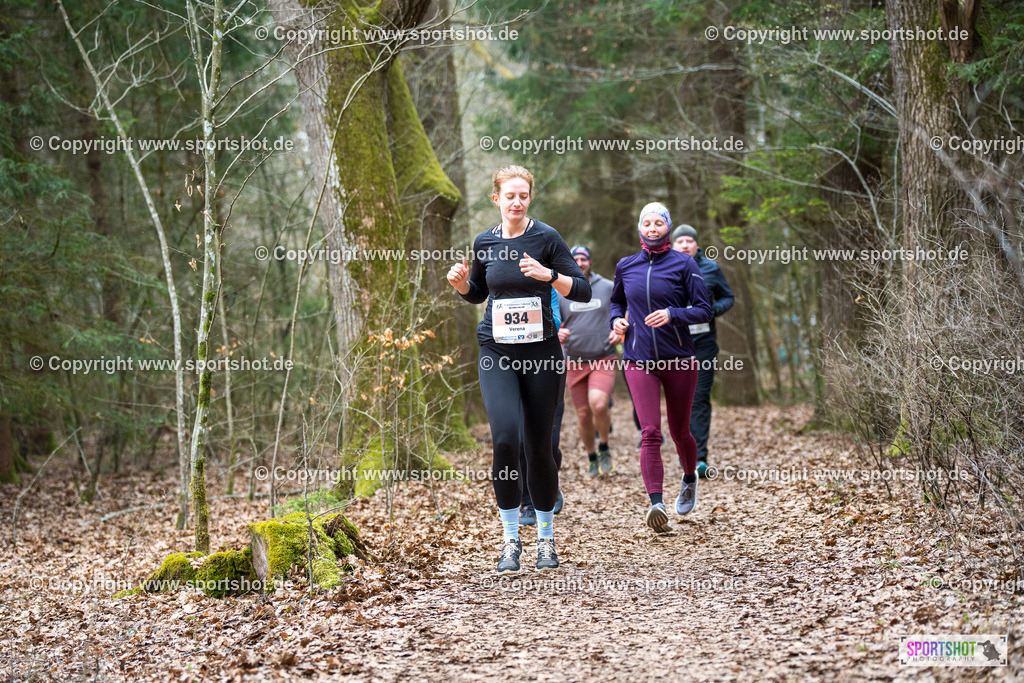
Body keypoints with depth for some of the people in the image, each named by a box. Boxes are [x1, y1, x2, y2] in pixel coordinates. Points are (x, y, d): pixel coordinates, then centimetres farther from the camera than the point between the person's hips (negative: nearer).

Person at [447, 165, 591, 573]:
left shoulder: (545, 238, -4)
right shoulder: (485, 242, 6)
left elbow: (582, 291, -5)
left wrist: (548, 275, -22)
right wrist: (460, 283, 0)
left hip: (541, 352, -1)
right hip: (496, 352, 1)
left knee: (540, 447, 5)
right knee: (505, 439, -16)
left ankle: (546, 539, 22)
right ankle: (510, 538, -3)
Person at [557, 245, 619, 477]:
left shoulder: (608, 288, 3)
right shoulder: (560, 293, 6)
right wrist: (557, 333, -10)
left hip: (603, 360, -2)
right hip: (574, 362, 2)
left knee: (599, 405, -24)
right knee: (583, 414, 5)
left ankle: (604, 447, 1)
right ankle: (592, 459, 24)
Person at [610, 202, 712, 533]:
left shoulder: (684, 264, -1)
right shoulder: (626, 266, 8)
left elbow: (704, 310, -4)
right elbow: (616, 301, 26)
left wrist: (672, 314, -21)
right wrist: (616, 319, 4)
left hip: (679, 358, -1)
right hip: (639, 360, 1)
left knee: (679, 432, 11)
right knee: (650, 433, -14)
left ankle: (690, 478, 43)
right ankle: (656, 505, -22)